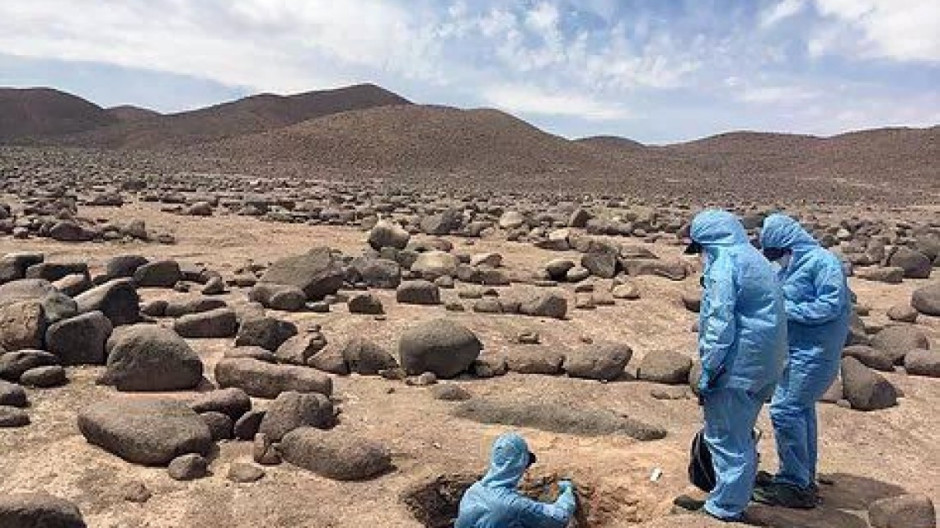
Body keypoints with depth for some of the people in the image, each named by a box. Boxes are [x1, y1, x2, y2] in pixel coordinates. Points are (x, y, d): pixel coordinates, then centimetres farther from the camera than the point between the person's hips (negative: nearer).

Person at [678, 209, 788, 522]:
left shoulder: (724, 265, -15)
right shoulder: (756, 259, 15)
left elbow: (720, 324, -20)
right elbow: (769, 315, 17)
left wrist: (707, 375, -15)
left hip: (738, 367, -9)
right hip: (766, 367, 10)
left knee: (725, 437, 3)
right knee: (741, 434, 20)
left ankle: (726, 507, 12)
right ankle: (737, 499, 32)